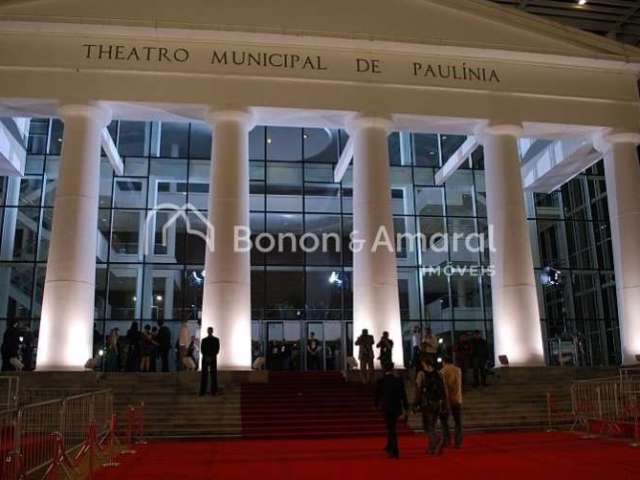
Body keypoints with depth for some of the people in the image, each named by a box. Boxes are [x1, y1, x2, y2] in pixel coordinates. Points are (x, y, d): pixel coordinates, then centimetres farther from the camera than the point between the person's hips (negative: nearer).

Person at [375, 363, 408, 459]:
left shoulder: (381, 381, -8)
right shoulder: (399, 381, -5)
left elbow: (377, 395, 2)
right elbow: (403, 395, -3)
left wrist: (377, 405, 19)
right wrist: (406, 408, 4)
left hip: (386, 408, -2)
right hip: (396, 408, 3)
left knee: (391, 429, 2)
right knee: (391, 428, 21)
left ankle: (395, 452, -3)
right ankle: (390, 447, 34)